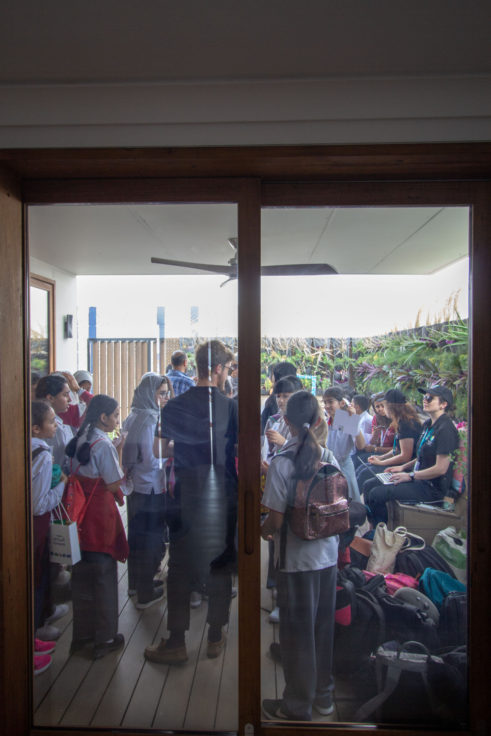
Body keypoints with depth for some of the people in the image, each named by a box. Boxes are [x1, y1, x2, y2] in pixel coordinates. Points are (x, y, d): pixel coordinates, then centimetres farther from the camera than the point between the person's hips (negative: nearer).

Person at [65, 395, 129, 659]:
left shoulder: (78, 439, 7)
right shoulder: (103, 444, -18)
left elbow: (72, 473, 11)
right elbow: (113, 485, -16)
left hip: (80, 512, 8)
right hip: (100, 512, -8)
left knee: (82, 574, 17)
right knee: (104, 574, 6)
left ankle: (81, 634, 31)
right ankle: (105, 638, 18)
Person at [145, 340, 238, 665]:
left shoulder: (175, 406, -6)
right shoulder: (232, 407, -9)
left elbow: (160, 450, -3)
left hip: (187, 497, 0)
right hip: (223, 497, 0)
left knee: (180, 568, 11)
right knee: (220, 565, 14)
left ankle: (176, 643, 20)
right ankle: (216, 637, 27)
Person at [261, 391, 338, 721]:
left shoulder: (282, 462, -20)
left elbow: (276, 520, -18)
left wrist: (262, 530, 3)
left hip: (298, 559, -5)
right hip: (329, 554, 5)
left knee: (298, 632, 12)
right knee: (324, 626, 21)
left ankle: (298, 706, 30)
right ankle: (324, 694, 39)